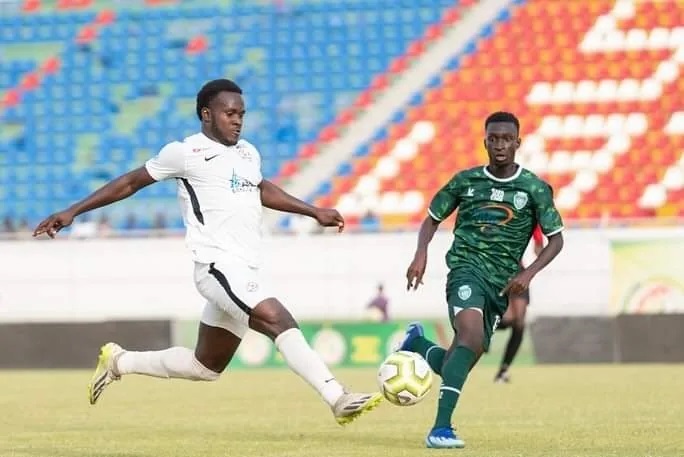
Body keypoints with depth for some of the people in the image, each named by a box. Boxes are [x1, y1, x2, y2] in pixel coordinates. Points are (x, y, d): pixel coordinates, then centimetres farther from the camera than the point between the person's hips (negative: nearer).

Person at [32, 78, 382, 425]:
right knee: (279, 321, -26)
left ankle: (119, 362, 31)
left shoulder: (249, 154, 17)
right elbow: (131, 182, 6)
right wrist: (72, 212, 6)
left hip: (245, 274, 8)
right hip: (218, 265, -8)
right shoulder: (186, 152, -2)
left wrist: (314, 212, 35)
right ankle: (337, 399, -33)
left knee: (205, 368, 15)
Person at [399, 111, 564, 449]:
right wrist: (421, 254, -3)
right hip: (467, 268, -3)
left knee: (454, 366, 6)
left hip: (501, 282, 3)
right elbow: (433, 219, 15)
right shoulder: (465, 181, 3)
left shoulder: (534, 189, 1)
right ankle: (441, 428, -32)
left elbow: (556, 239, 6)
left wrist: (528, 273, -9)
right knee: (472, 338, -30)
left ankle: (416, 343, 40)